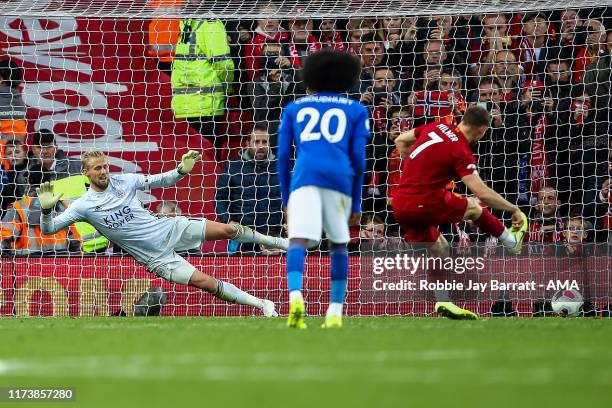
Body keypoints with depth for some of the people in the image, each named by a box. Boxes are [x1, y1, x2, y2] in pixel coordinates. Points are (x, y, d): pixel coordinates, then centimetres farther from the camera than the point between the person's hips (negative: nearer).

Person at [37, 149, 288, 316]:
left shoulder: (123, 181, -3)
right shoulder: (83, 206, -10)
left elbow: (161, 181, 7)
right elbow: (49, 229, -14)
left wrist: (182, 171, -12)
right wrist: (47, 208, -35)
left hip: (169, 229, 3)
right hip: (156, 257, -3)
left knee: (227, 230, -6)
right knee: (205, 282, -16)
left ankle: (272, 241, 23)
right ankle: (262, 305, -6)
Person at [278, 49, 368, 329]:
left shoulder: (294, 108, 23)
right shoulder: (356, 111, 21)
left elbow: (283, 156, 16)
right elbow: (358, 159, 13)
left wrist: (286, 199, 21)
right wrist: (356, 204, 18)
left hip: (305, 177, -1)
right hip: (340, 179, 1)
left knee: (298, 241, -13)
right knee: (338, 243, 18)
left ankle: (295, 296, -38)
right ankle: (335, 311, 13)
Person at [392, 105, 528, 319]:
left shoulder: (435, 127, 6)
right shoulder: (461, 152, -14)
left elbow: (400, 141, 21)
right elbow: (482, 193, -18)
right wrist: (514, 209, -6)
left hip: (400, 207, 7)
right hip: (425, 204, -7)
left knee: (440, 250, 20)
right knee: (473, 206, 16)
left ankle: (443, 302, 16)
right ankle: (512, 242, 33)